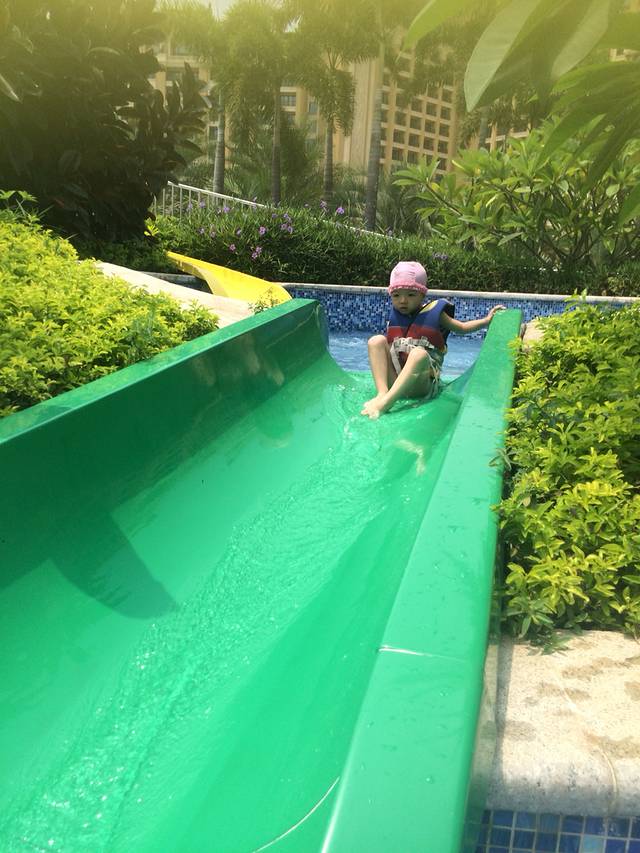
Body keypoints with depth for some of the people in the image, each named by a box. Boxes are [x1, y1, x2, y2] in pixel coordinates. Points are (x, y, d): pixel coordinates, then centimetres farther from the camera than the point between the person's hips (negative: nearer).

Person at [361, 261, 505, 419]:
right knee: (376, 341, -15)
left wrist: (487, 319, 15)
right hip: (393, 381, 3)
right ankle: (382, 393, -33)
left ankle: (384, 403, -50)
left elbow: (461, 328, 21)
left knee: (419, 353, -34)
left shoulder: (434, 312, 7)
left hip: (421, 384, -3)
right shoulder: (395, 316, 13)